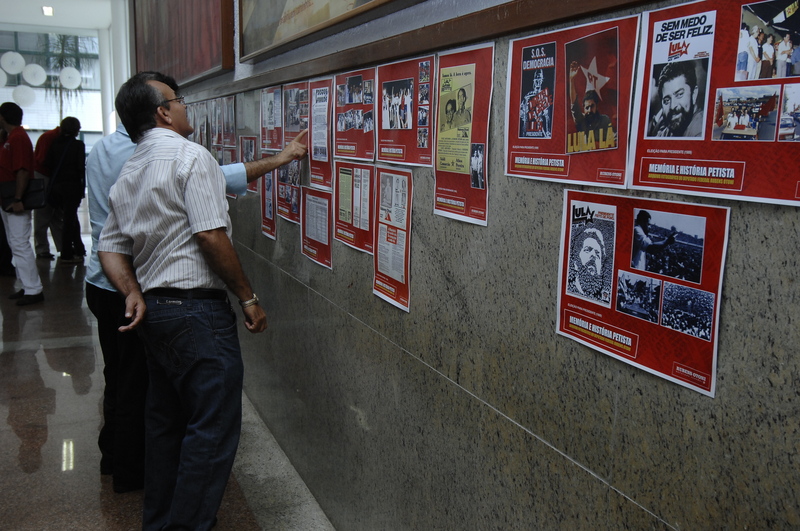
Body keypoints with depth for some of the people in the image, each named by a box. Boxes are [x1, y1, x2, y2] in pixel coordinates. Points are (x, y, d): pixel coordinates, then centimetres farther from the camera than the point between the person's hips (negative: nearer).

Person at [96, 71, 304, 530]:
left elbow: (110, 245, 13)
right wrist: (249, 298, -12)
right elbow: (211, 236, -18)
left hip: (152, 308, 10)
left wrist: (134, 294, 6)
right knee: (213, 427, -2)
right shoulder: (191, 156, -10)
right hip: (197, 310, -10)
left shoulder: (128, 173, 16)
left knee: (166, 420, 19)